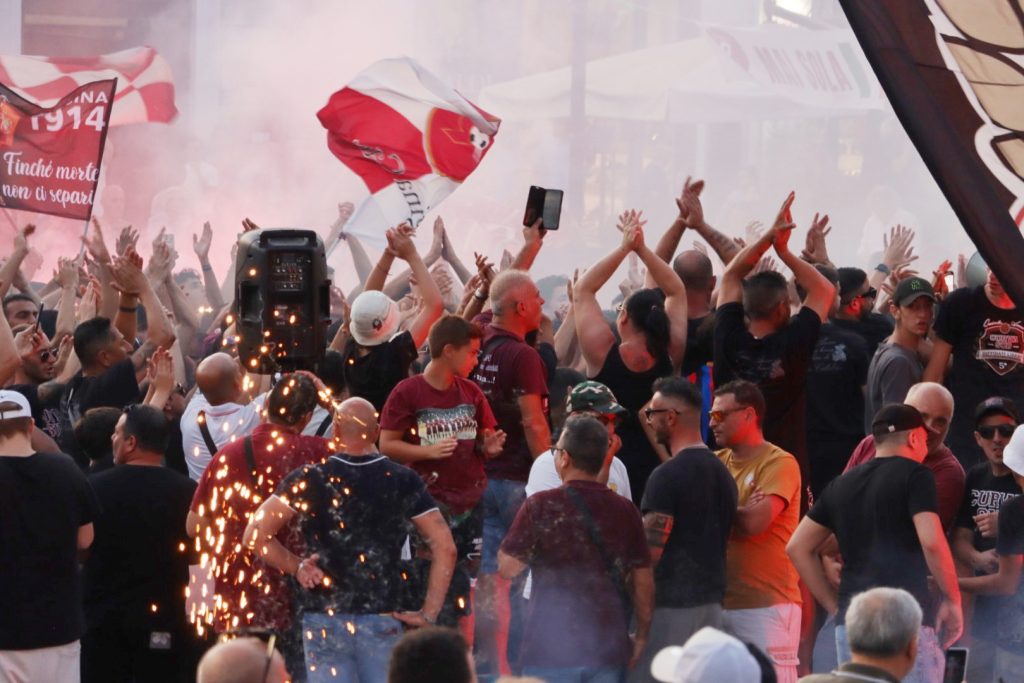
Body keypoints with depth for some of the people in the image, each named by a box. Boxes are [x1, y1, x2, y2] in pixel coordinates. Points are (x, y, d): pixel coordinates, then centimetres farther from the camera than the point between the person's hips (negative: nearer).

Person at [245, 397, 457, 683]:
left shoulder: (310, 480, -2)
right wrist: (429, 613, 0)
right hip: (383, 621, 0)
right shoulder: (403, 482, 0)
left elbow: (254, 535, -7)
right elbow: (445, 547, -3)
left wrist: (296, 566, 2)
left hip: (324, 619, 0)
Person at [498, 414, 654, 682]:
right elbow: (643, 580, 5)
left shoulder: (540, 507, -9)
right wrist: (641, 637, 17)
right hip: (608, 650, 3)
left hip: (551, 649, -3)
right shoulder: (625, 511, 0)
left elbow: (508, 568, -5)